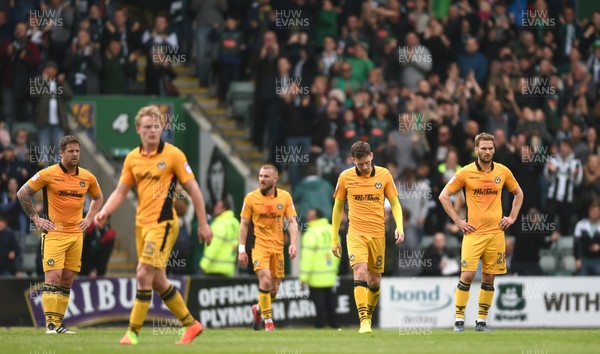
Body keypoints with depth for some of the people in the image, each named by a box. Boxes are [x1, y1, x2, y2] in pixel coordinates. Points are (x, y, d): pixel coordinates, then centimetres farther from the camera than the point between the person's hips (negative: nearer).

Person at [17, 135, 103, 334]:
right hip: (54, 233, -4)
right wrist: (35, 218, -2)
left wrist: (89, 218, 13)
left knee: (67, 280, 4)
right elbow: (23, 193, 0)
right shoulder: (48, 174, -6)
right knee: (53, 276, -12)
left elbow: (98, 198, 26)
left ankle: (58, 322, 10)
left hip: (76, 234, 4)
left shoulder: (87, 177, 7)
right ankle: (50, 323, -12)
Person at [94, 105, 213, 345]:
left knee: (144, 275, -14)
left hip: (163, 223, -6)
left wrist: (203, 224, -4)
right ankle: (191, 324, 25)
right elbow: (120, 192, 11)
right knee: (157, 281, 11)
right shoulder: (132, 158, 8)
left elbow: (193, 189, -4)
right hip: (142, 224, 7)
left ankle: (133, 332, -8)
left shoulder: (173, 154, -7)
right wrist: (104, 213, -6)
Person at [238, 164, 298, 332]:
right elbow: (244, 224, 3)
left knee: (274, 289, 6)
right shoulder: (251, 198, -3)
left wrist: (293, 244, -12)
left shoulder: (285, 197, 1)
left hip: (278, 247, 3)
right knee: (265, 280, -21)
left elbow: (292, 222, 3)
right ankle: (268, 320, -10)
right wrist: (242, 249, -1)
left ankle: (258, 309, 36)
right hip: (259, 245, -3)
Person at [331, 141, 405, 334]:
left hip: (378, 234, 2)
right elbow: (338, 207, 10)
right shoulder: (345, 177, 1)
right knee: (360, 272, -20)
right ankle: (364, 321, -25)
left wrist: (399, 226, -8)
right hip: (356, 233, -1)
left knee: (375, 280, 6)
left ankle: (368, 315, 31)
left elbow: (394, 203, 8)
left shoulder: (384, 175, 1)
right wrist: (334, 238, 9)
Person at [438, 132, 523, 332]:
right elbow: (444, 196, 3)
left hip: (496, 232, 3)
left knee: (489, 278, 4)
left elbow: (518, 193, 22)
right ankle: (459, 319, -4)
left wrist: (512, 217, 12)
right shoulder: (466, 173, -2)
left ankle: (481, 321, 12)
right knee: (467, 275, -12)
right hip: (473, 232, -3)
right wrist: (457, 221, -2)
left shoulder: (503, 172, 6)